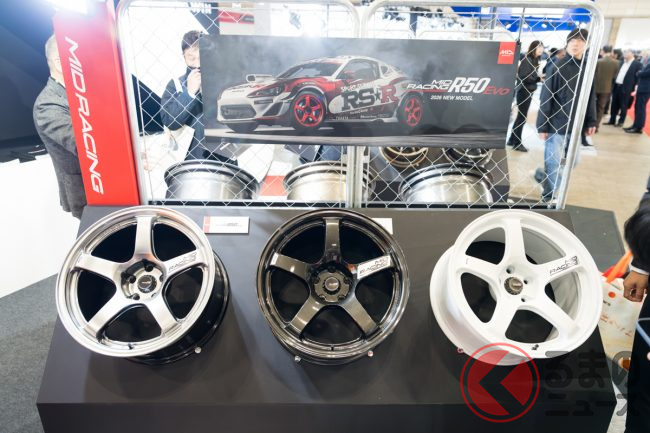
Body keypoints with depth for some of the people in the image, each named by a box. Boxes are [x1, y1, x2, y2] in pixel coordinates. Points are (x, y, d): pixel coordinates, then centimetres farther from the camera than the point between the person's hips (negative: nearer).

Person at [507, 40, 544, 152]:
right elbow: (523, 77, -21)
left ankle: (512, 139, 23)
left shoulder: (534, 61, 15)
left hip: (528, 92, 9)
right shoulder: (527, 60, -13)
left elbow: (532, 76, 13)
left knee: (521, 116, 14)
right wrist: (538, 78, -16)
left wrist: (540, 77, -4)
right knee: (522, 117, -4)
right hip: (524, 92, -9)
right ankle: (517, 143, 3)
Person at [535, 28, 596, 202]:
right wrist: (542, 126, -12)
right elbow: (545, 98, -9)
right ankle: (550, 196, 17)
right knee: (554, 162, 0)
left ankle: (542, 174, 35)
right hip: (555, 125, -5)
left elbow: (591, 97, 13)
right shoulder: (558, 67, -9)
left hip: (576, 126, 6)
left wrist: (591, 121, 8)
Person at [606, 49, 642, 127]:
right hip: (616, 86, 6)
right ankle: (612, 120, 20)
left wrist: (634, 88, -16)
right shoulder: (622, 61, 13)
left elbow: (638, 77, -8)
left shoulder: (637, 64, -5)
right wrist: (613, 84, 6)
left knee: (623, 106, 3)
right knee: (614, 104, 11)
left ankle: (621, 121, 13)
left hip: (626, 88, -6)